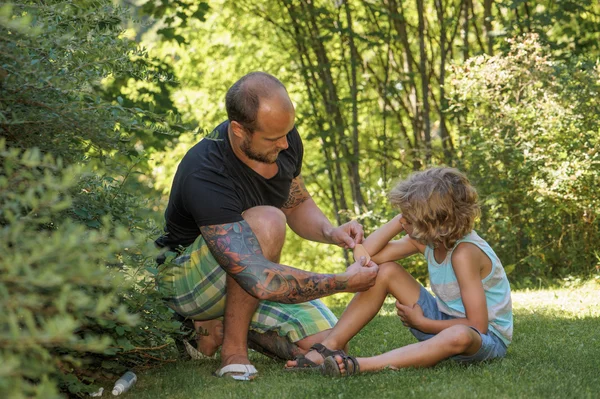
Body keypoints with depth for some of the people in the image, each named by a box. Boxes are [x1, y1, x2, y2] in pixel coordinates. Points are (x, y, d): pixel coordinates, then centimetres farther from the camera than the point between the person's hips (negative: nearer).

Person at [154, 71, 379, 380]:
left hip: (250, 273, 7)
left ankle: (219, 323, 10)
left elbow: (297, 204, 10)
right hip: (187, 282, -7)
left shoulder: (285, 139, -10)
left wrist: (330, 232, -13)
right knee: (266, 222, -35)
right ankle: (232, 348, -18)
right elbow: (259, 280, -41)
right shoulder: (205, 177, -35)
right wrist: (344, 283, -33)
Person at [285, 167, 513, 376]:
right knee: (386, 271, -5)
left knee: (459, 336, -45)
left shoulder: (464, 253, -28)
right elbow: (367, 254, -5)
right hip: (446, 323, 8)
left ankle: (359, 365, -51)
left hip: (486, 338, -8)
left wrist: (421, 323, -17)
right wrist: (402, 219, -14)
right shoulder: (428, 239, -5)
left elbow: (477, 325, -28)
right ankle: (331, 346, -12)